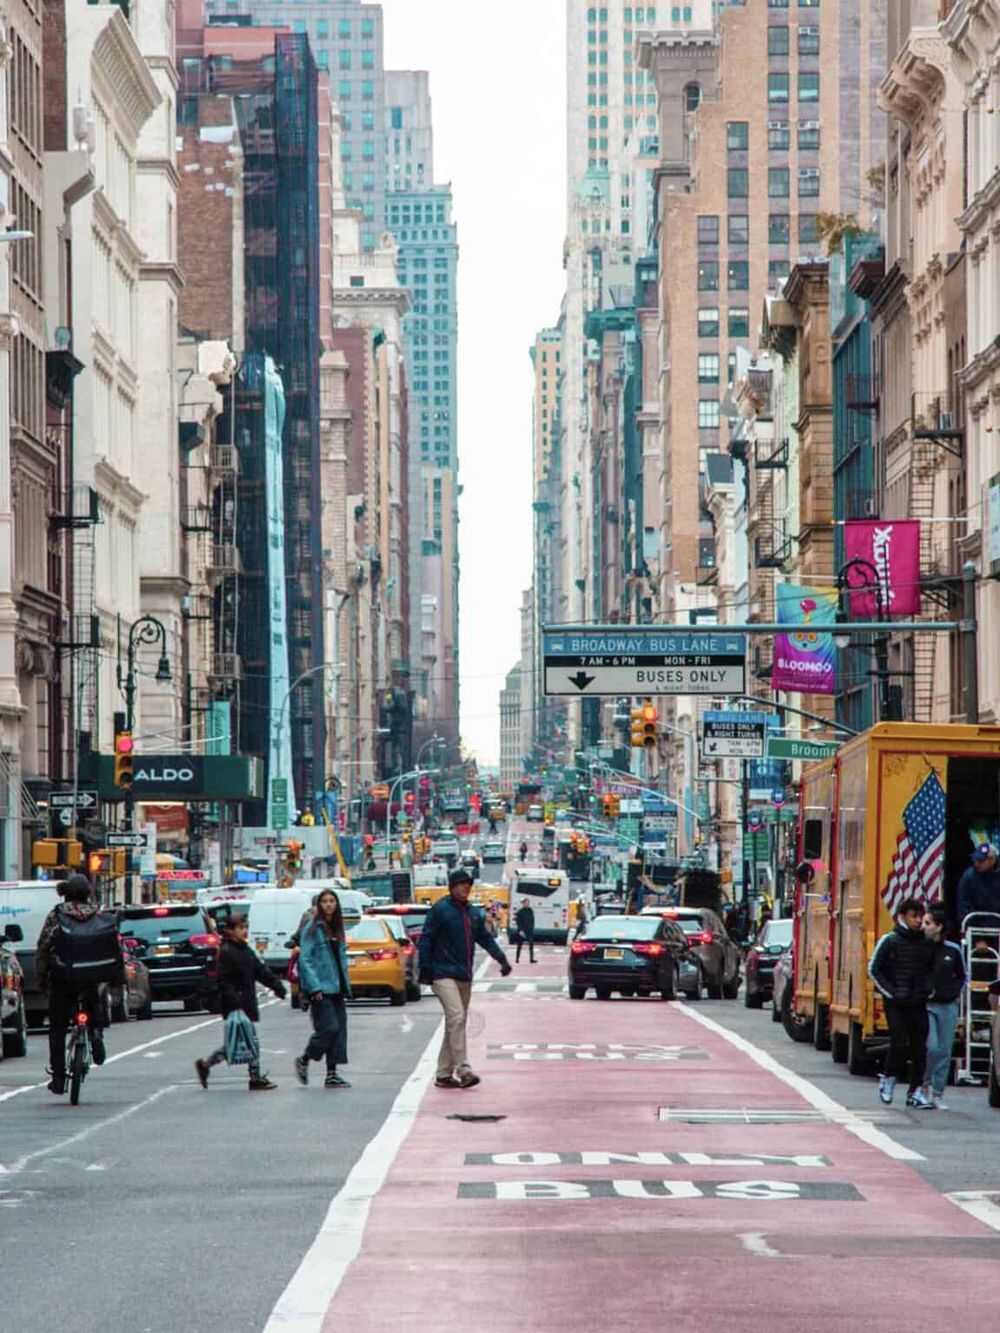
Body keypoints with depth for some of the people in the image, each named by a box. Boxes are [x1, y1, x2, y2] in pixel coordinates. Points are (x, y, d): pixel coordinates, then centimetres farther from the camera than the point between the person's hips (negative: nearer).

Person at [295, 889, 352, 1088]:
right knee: (329, 1028, -13)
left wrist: (346, 987, 12)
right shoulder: (313, 928, -6)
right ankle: (303, 1061, 7)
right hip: (321, 989, -7)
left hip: (336, 989, 7)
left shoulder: (337, 929, 16)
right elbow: (305, 959, -11)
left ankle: (332, 1074, 6)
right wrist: (314, 987, -19)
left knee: (339, 1028, 3)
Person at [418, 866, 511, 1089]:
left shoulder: (474, 913, 14)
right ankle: (463, 1070, -24)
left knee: (456, 1024, 9)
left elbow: (485, 938, 19)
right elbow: (426, 940, -8)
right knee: (456, 1017, -19)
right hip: (443, 975, -8)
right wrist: (425, 969, -15)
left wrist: (501, 958, 5)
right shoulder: (440, 909, -7)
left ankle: (444, 1074, 15)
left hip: (464, 977, 8)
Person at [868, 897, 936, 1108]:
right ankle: (888, 1079, 13)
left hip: (918, 1004, 4)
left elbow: (933, 970, 19)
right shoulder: (890, 941, -3)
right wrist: (890, 992, -6)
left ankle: (915, 1091, 7)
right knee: (900, 1043, -10)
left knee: (920, 1047, 1)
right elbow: (874, 969, -1)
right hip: (896, 1004, -3)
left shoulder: (926, 943, 8)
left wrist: (927, 989, 3)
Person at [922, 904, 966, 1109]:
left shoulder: (952, 950, 4)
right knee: (931, 1046, -16)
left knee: (945, 1051, 4)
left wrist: (957, 994, 8)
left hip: (948, 1006, 3)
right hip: (926, 1005, -3)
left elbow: (962, 976, 19)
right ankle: (926, 1083, 6)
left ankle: (937, 1094, 12)